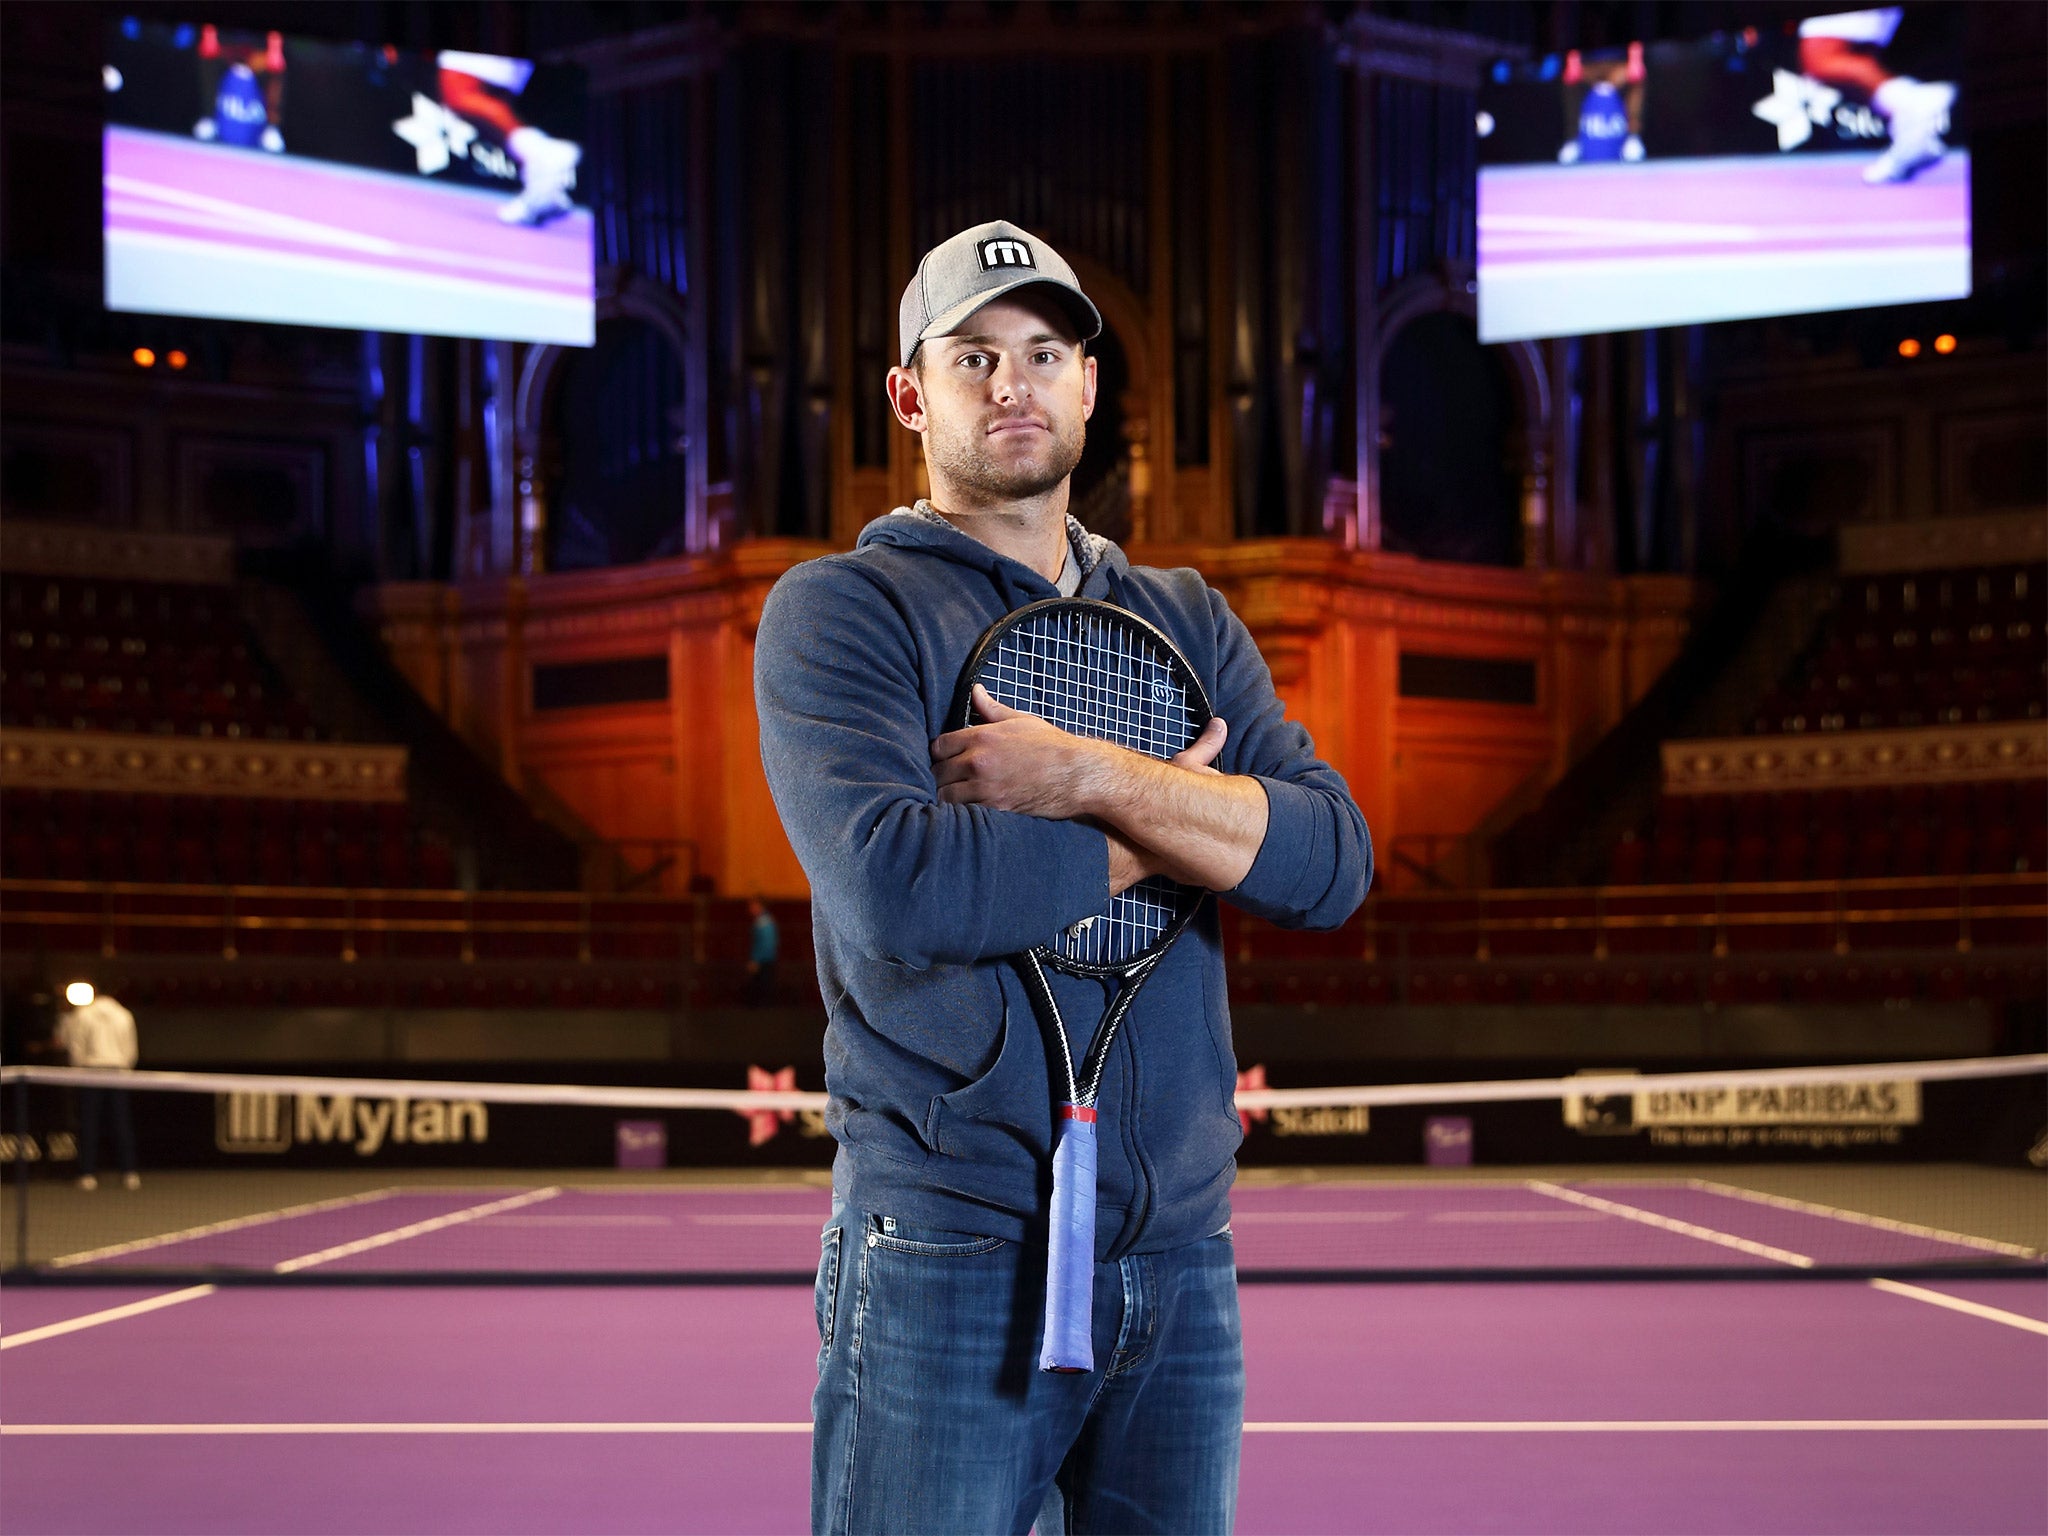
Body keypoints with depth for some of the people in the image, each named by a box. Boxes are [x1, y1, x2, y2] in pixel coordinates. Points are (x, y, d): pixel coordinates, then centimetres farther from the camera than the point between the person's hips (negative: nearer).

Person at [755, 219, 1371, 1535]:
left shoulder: (1189, 624, 15)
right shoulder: (839, 611, 0)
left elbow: (1335, 859, -1)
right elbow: (894, 884, -18)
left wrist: (1092, 778, -13)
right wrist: (1168, 825, -7)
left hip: (1181, 1253, 5)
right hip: (950, 1251, -4)